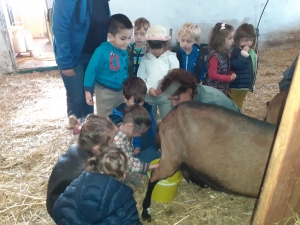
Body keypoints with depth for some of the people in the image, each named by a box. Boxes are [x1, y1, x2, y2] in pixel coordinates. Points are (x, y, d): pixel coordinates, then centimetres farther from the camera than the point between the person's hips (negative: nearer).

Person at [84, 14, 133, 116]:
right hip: (105, 92, -6)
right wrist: (88, 91, -17)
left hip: (121, 91, 6)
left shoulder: (124, 51, -3)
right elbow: (91, 70, -17)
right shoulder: (102, 51, -21)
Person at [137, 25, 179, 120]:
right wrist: (148, 89, -14)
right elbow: (140, 78, 1)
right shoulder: (145, 58, 3)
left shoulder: (171, 57, -3)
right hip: (148, 96, 2)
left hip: (165, 96, -2)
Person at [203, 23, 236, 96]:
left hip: (223, 88, 9)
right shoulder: (214, 56, -21)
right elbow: (212, 75, -23)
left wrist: (232, 74, -4)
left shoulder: (226, 53, 4)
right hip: (213, 89, -9)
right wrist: (229, 78, -19)